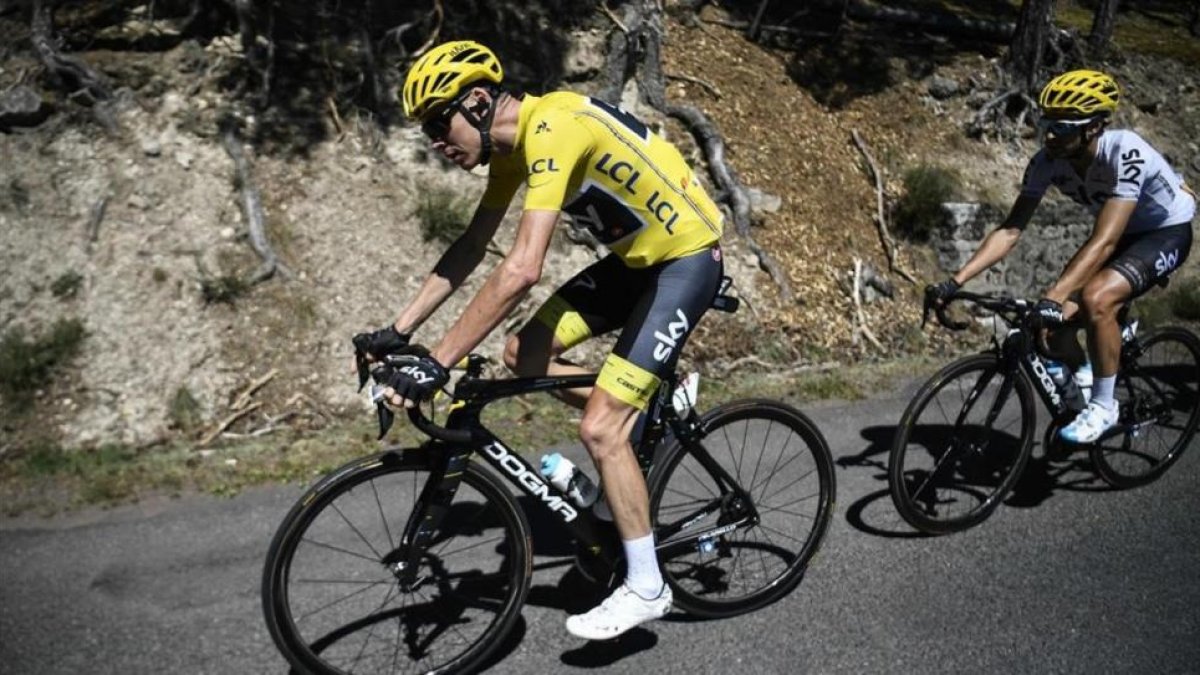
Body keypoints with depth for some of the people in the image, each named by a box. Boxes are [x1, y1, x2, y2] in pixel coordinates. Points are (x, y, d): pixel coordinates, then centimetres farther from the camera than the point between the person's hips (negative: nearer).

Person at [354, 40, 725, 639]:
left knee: (599, 429, -13)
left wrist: (436, 364, -33)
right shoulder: (512, 144, 2)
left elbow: (522, 269, -35)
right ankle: (641, 410, 19)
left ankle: (646, 588, 4)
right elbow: (471, 247, 9)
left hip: (688, 257, -9)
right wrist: (399, 329, 6)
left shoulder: (550, 128, -26)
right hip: (637, 256, 9)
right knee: (524, 355, 1)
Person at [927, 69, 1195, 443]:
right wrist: (954, 281, -30)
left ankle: (1104, 405, -12)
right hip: (1122, 232, 6)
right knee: (1054, 321, -11)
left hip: (1168, 231, -6)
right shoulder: (1047, 160, -19)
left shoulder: (1125, 153, -35)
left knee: (1096, 299, -32)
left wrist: (1052, 297, -54)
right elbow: (1010, 229, -20)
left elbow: (1104, 242, -42)